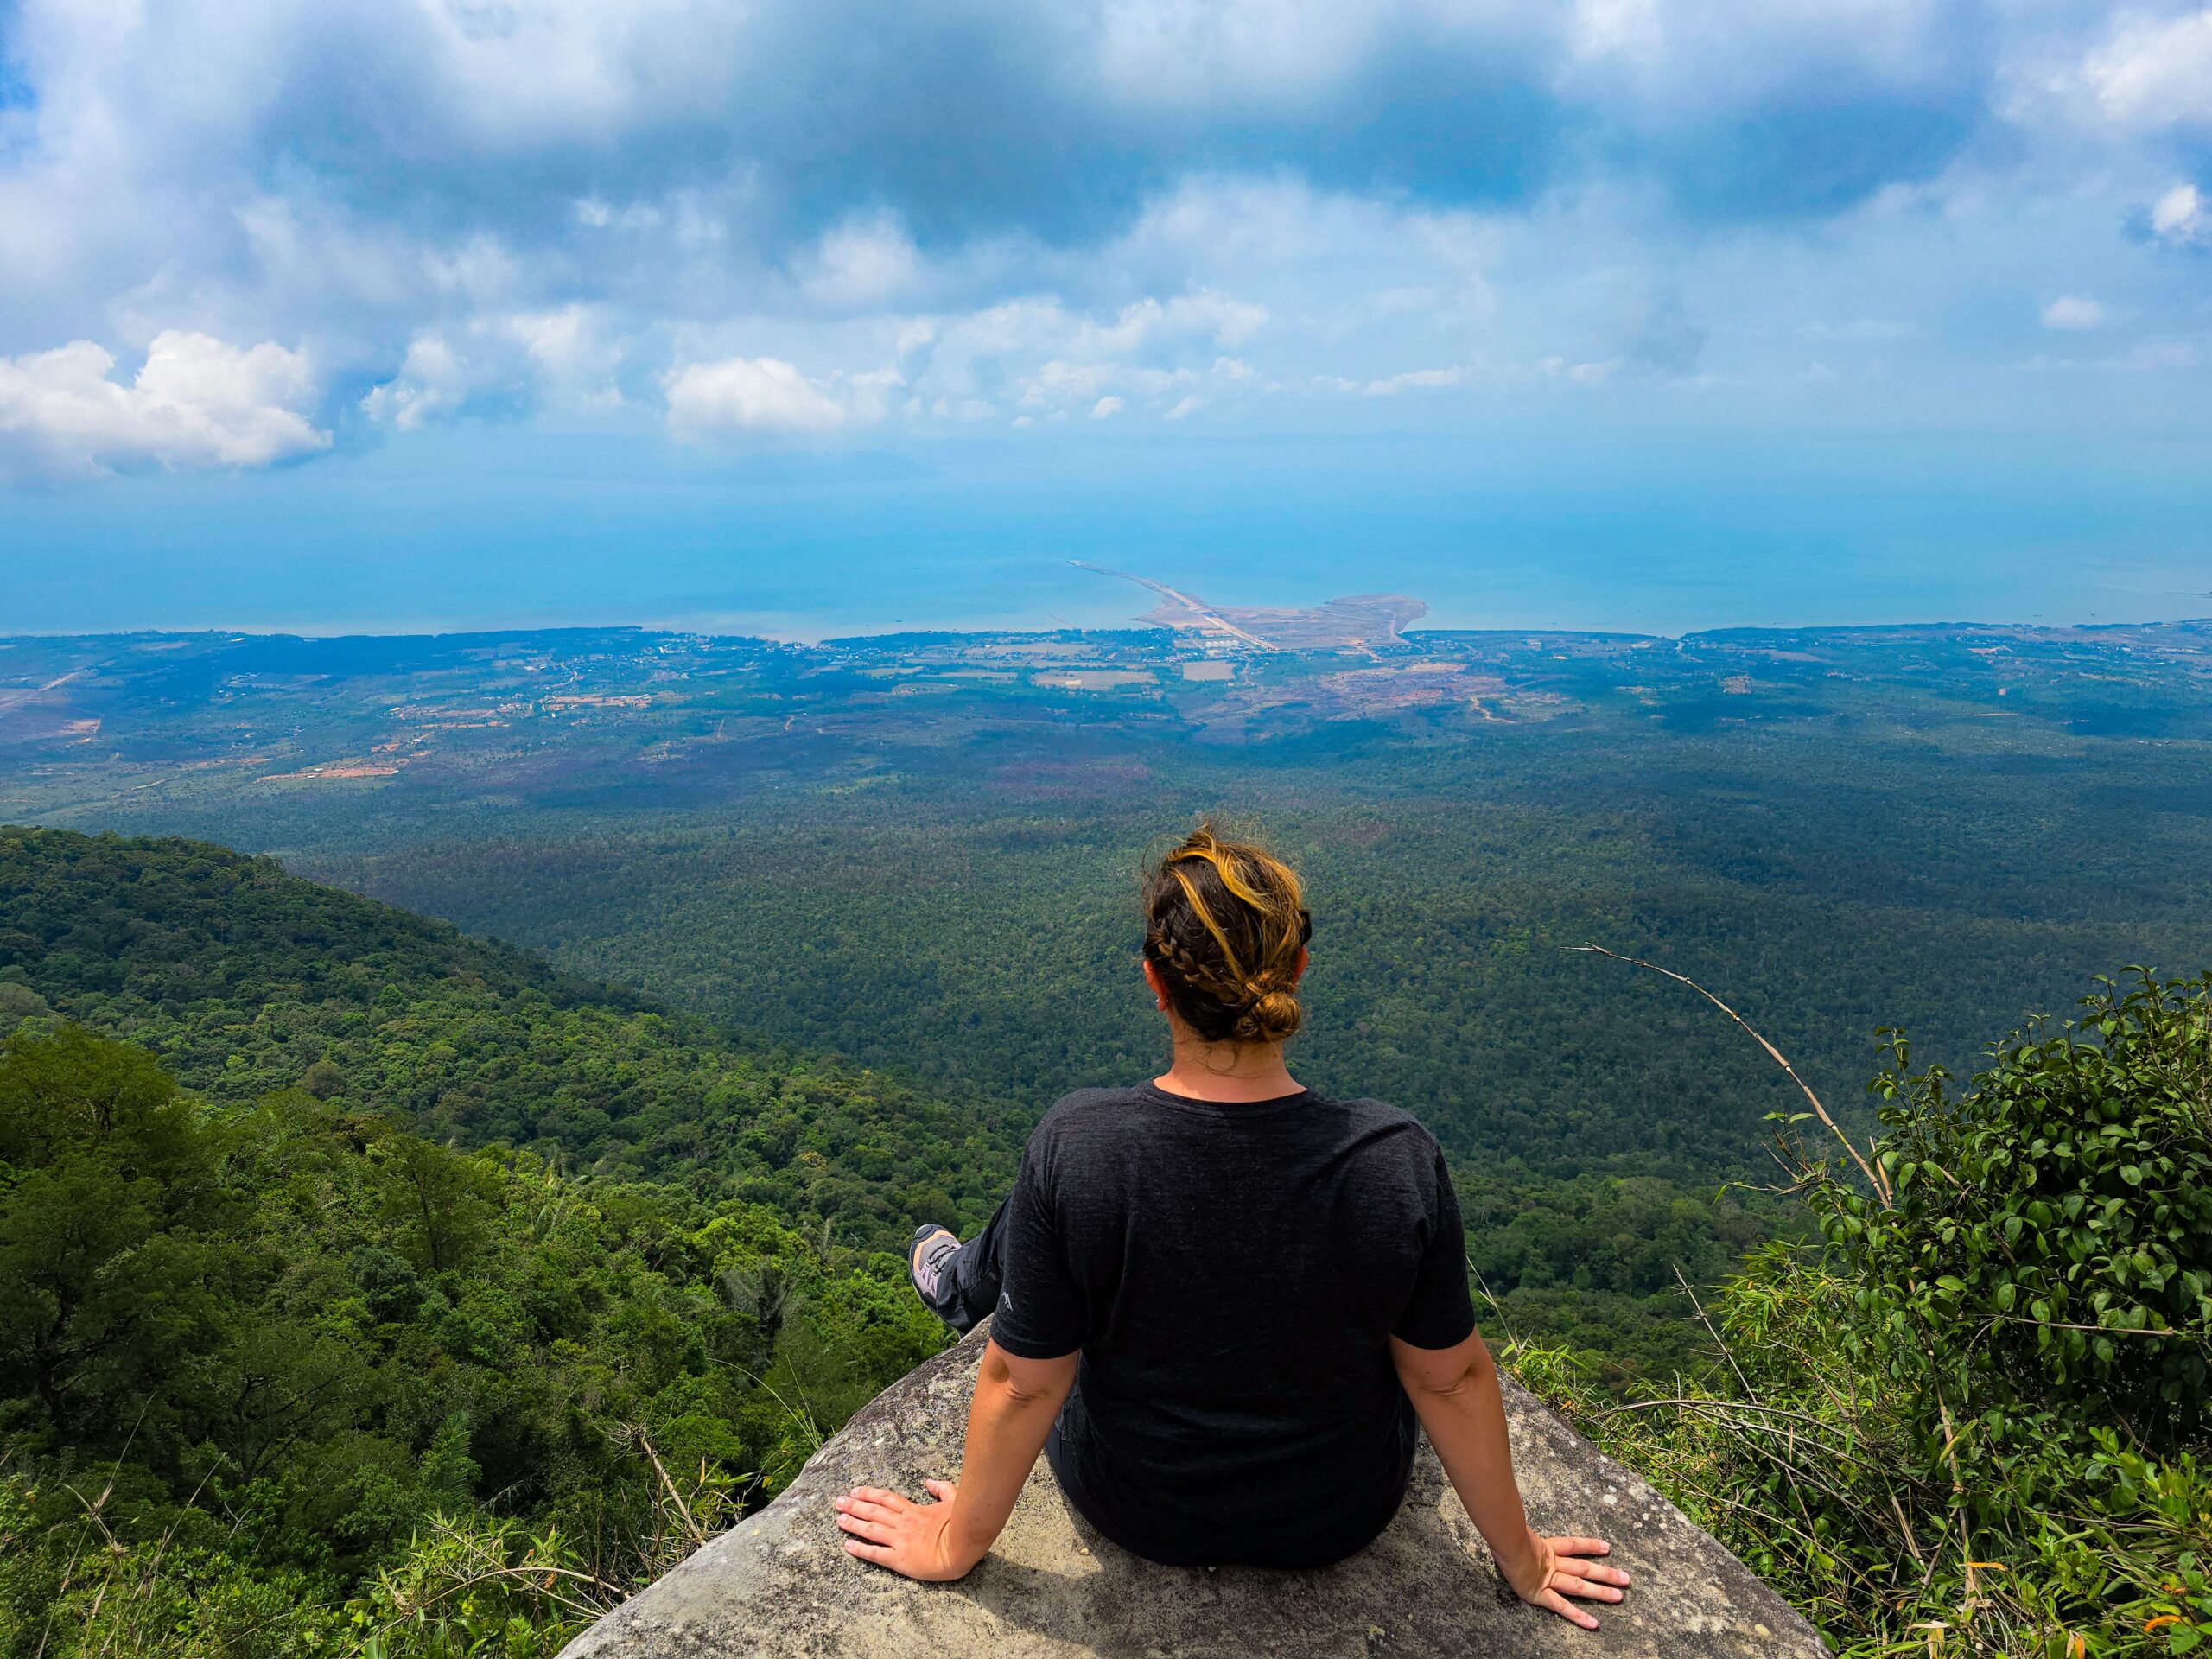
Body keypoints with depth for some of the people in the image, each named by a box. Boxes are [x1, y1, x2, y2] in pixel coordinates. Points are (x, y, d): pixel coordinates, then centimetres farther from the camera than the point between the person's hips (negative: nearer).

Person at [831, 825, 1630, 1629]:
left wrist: (957, 1543, 0)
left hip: (1131, 1507, -1)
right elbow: (1452, 1378, -13)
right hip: (1340, 1516, 1)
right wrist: (1520, 1557, 4)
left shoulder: (1074, 1145, -29)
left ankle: (965, 1285, 55)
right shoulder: (1399, 1158, -26)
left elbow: (1022, 1381, -18)